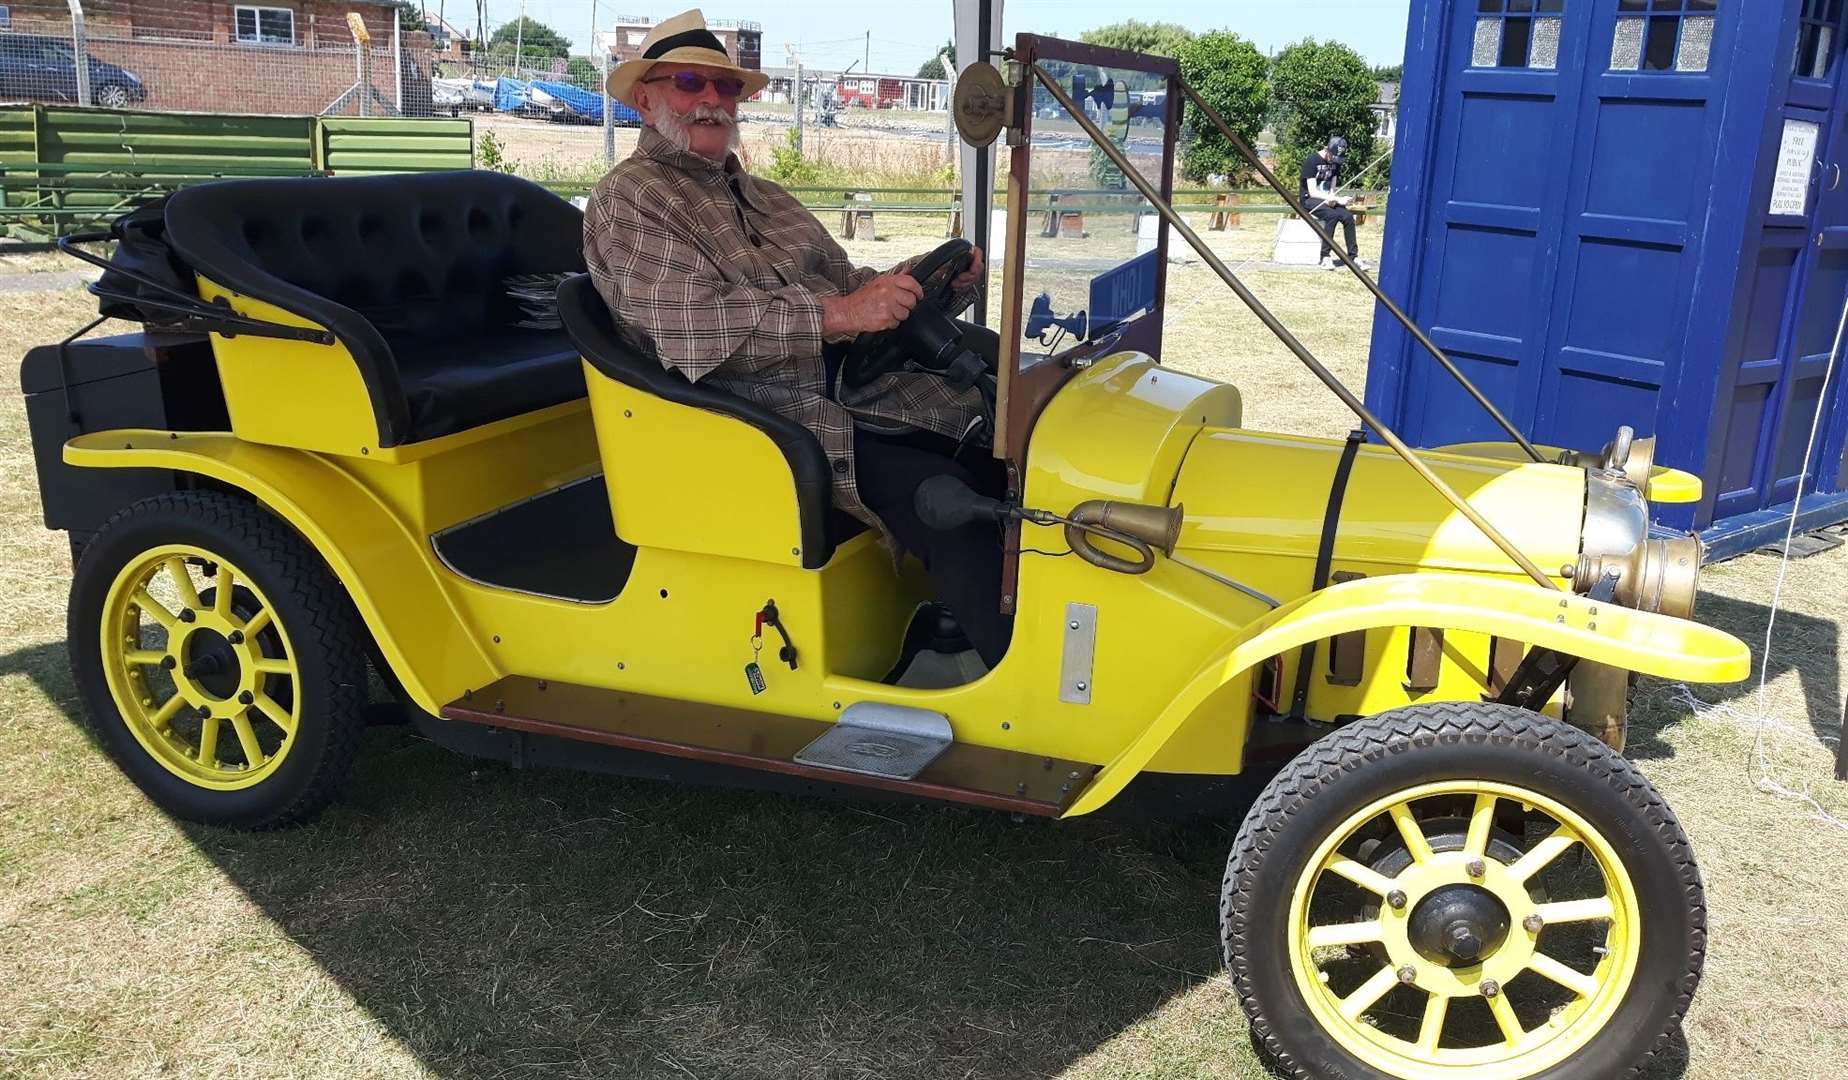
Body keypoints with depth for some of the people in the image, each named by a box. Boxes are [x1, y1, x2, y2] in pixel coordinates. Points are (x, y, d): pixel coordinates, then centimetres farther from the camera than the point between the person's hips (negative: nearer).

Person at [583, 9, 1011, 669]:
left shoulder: (763, 197, 28)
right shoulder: (628, 198, 1)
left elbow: (843, 283, 23)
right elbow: (691, 329, -16)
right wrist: (836, 315, -23)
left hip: (860, 381, 8)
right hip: (781, 414, -8)